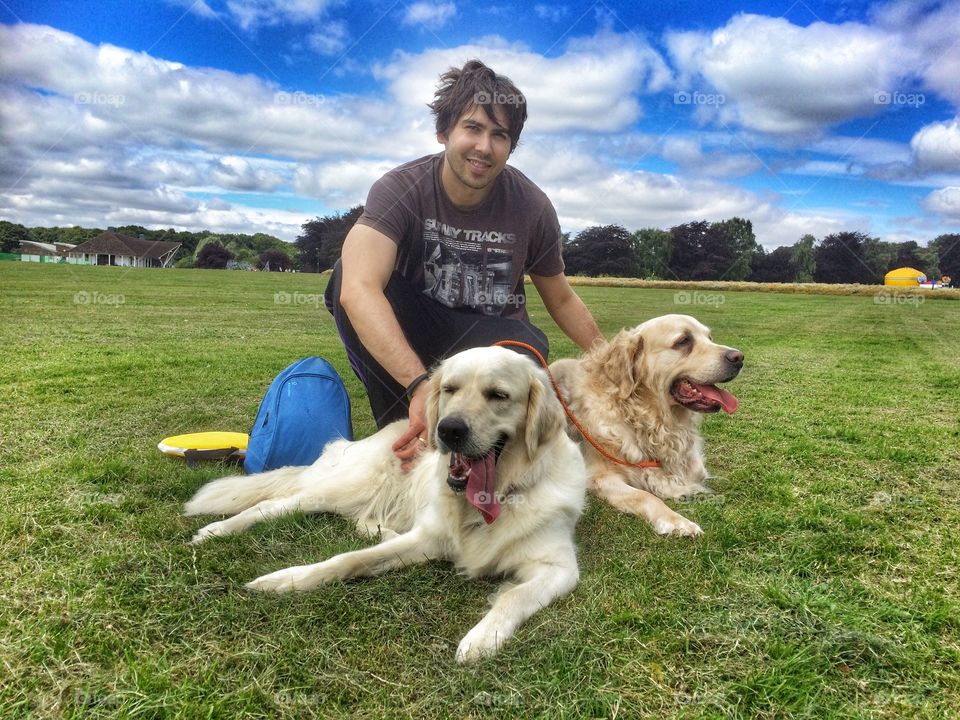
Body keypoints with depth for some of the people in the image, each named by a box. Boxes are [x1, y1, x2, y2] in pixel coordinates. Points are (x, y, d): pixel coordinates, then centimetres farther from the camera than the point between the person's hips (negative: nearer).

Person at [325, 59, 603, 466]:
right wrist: (420, 384, -50)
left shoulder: (532, 208, -12)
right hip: (417, 325, 0)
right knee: (348, 273, -28)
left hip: (496, 333, 1)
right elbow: (358, 288, -39)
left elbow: (561, 300, 4)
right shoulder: (401, 189, -20)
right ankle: (400, 427, -17)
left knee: (525, 348, -35)